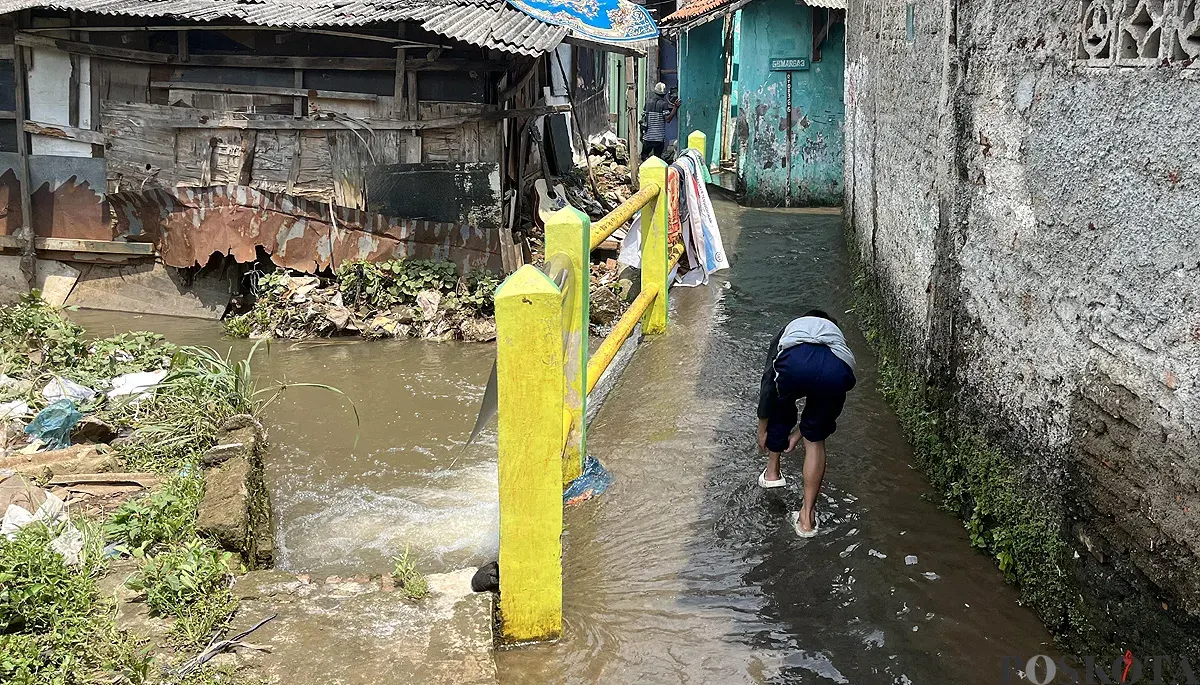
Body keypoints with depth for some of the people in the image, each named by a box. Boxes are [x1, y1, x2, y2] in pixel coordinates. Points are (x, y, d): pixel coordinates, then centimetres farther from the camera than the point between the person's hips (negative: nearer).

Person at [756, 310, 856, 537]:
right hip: (836, 370, 1)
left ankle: (772, 472, 50)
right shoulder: (836, 333, 44)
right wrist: (798, 433, 56)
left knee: (780, 413, 35)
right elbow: (823, 399, 45)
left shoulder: (789, 329, 41)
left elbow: (768, 381, 32)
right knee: (815, 440, 23)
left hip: (794, 362, -1)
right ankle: (807, 516, 23)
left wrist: (762, 429, 40)